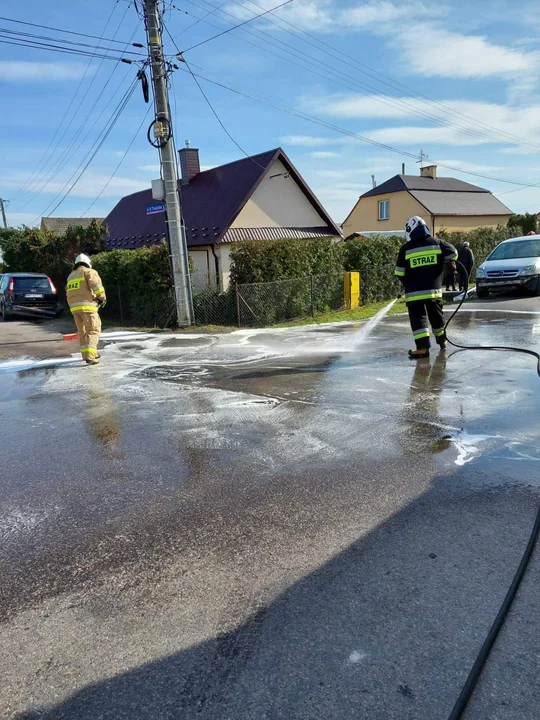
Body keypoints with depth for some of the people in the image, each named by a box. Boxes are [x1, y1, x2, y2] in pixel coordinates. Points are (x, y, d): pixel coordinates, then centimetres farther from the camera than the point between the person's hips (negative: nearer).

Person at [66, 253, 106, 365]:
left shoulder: (71, 276, 24)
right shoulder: (89, 272, 1)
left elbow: (69, 293, 23)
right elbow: (97, 285, -13)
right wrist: (102, 298, -2)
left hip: (74, 306, 7)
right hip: (87, 305, -7)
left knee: (82, 331, 17)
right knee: (93, 330, -6)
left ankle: (87, 354, 25)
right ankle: (90, 356, -17)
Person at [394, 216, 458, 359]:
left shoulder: (405, 248, -4)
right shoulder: (437, 243, 2)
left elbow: (399, 273, -1)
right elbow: (453, 253, 13)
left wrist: (407, 284, 17)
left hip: (414, 292, -4)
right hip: (434, 289, 4)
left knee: (418, 318, -3)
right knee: (436, 316, 21)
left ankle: (423, 347, -16)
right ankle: (442, 341, 39)